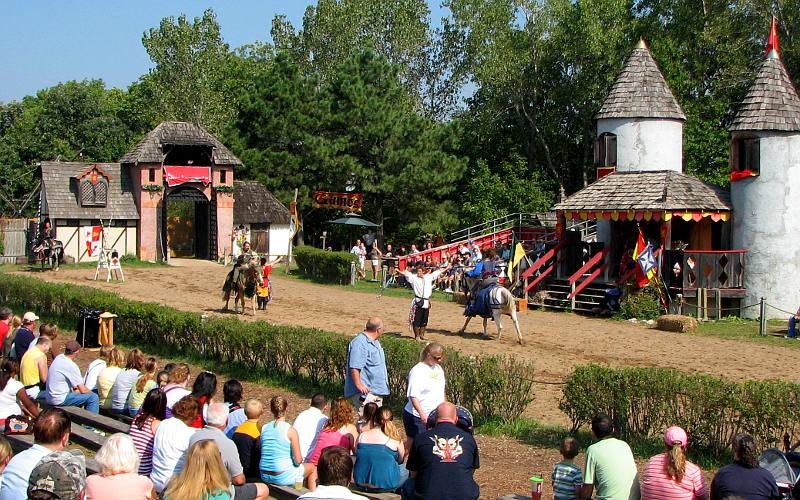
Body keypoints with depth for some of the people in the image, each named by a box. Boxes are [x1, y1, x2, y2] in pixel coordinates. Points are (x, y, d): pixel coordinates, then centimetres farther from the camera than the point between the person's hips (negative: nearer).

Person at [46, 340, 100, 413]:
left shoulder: (59, 357, 4)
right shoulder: (71, 366, -21)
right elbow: (83, 390, -16)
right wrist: (91, 393, 2)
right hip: (60, 400, -10)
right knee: (93, 397, -13)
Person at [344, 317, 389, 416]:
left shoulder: (375, 342, 15)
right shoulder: (359, 343, -19)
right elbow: (354, 366, -26)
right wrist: (358, 385, -29)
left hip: (377, 390, 10)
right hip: (366, 392, -10)